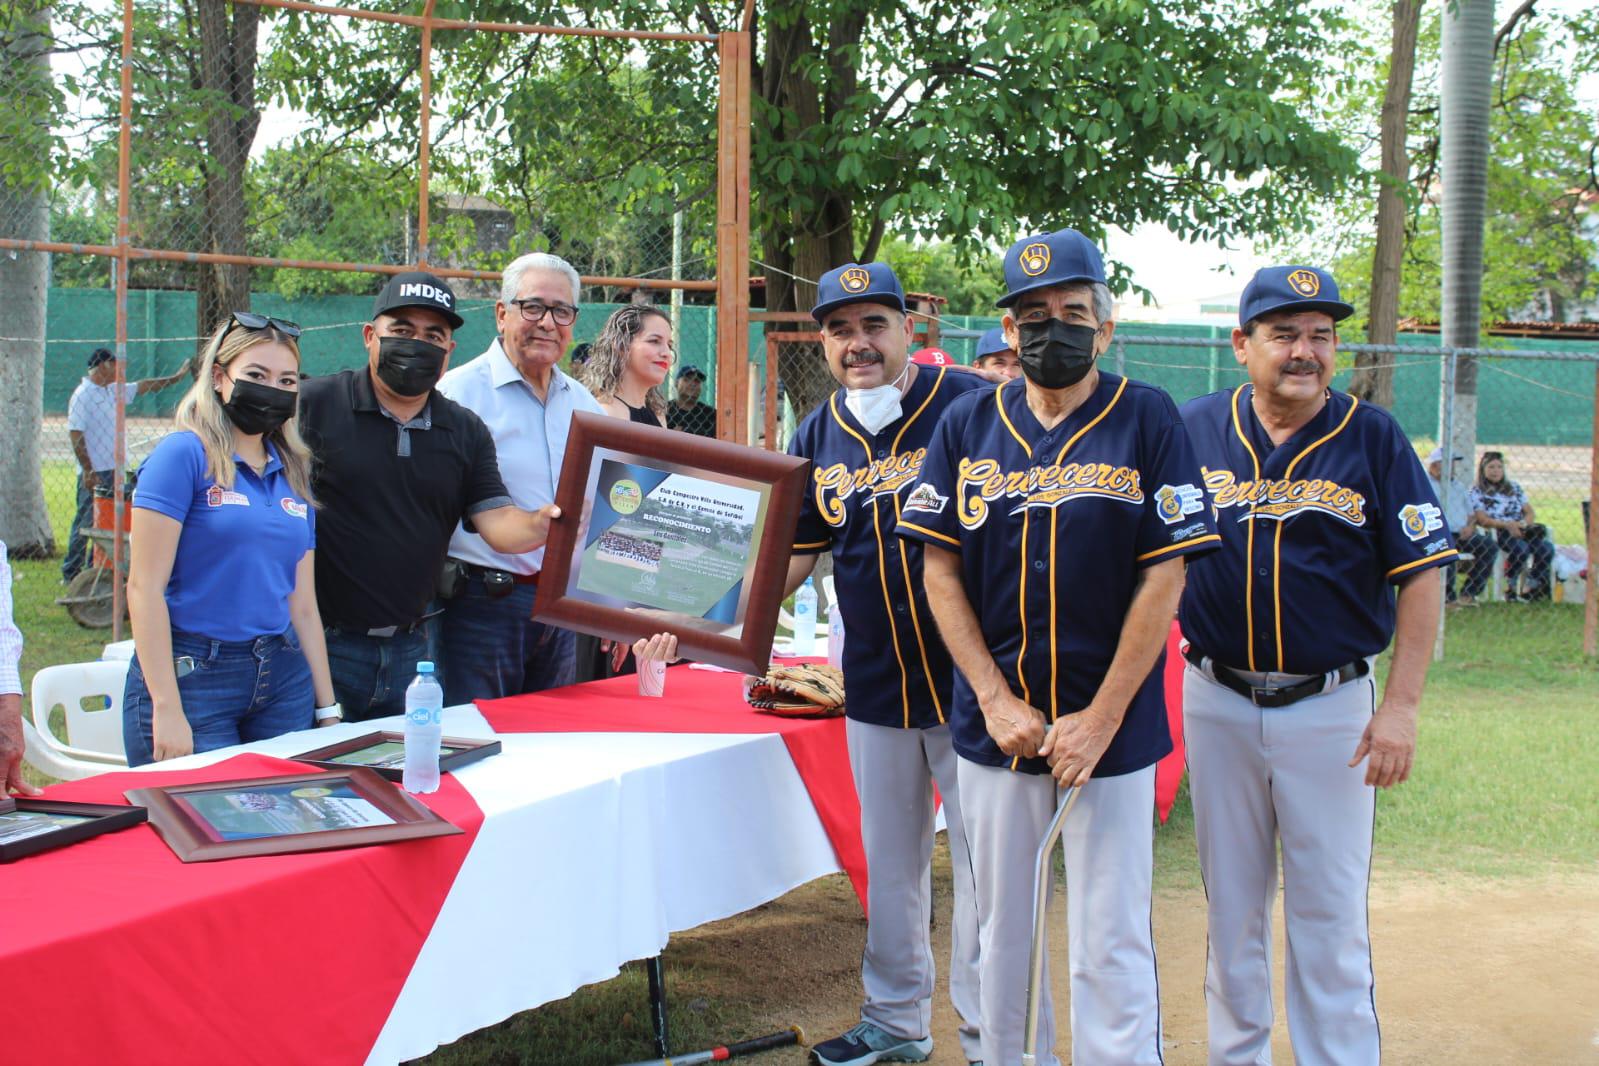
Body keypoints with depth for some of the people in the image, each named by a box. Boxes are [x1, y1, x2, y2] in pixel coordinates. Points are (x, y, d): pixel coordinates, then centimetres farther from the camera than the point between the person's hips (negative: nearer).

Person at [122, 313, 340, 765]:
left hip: (283, 678, 6)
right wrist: (166, 708, -16)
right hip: (192, 676, -6)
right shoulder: (184, 455, -6)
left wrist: (327, 707, 12)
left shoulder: (293, 474, 12)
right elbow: (144, 587, -11)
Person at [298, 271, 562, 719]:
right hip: (323, 643, -4)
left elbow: (497, 523, 0)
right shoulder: (312, 405, -5)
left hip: (415, 645, 4)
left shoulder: (466, 432, 9)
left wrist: (540, 524, -23)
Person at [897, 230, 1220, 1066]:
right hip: (993, 730, 3)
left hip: (1111, 733, -2)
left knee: (1110, 943, 0)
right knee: (1002, 934, 11)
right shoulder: (968, 424, 5)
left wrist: (1099, 721, -11)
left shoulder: (1148, 420, -2)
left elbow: (1163, 580, -6)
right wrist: (996, 700, -6)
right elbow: (940, 571, 4)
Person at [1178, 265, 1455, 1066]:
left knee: (1330, 912, 3)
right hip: (1216, 702, 2)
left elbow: (1420, 578, -5)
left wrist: (1401, 707, -11)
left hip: (1330, 707, -2)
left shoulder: (1373, 438, -4)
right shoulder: (1193, 430, 0)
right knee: (1230, 904, 14)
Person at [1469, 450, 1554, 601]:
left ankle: (1531, 588, -8)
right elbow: (1482, 519, -5)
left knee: (1547, 548, -24)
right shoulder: (1477, 491, 6)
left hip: (1520, 531, 5)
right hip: (1496, 532, -5)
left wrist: (1522, 523, -6)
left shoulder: (1514, 487, 21)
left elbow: (1530, 513, 17)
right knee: (1521, 548, -36)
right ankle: (1509, 587, -15)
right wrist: (1507, 524, -18)